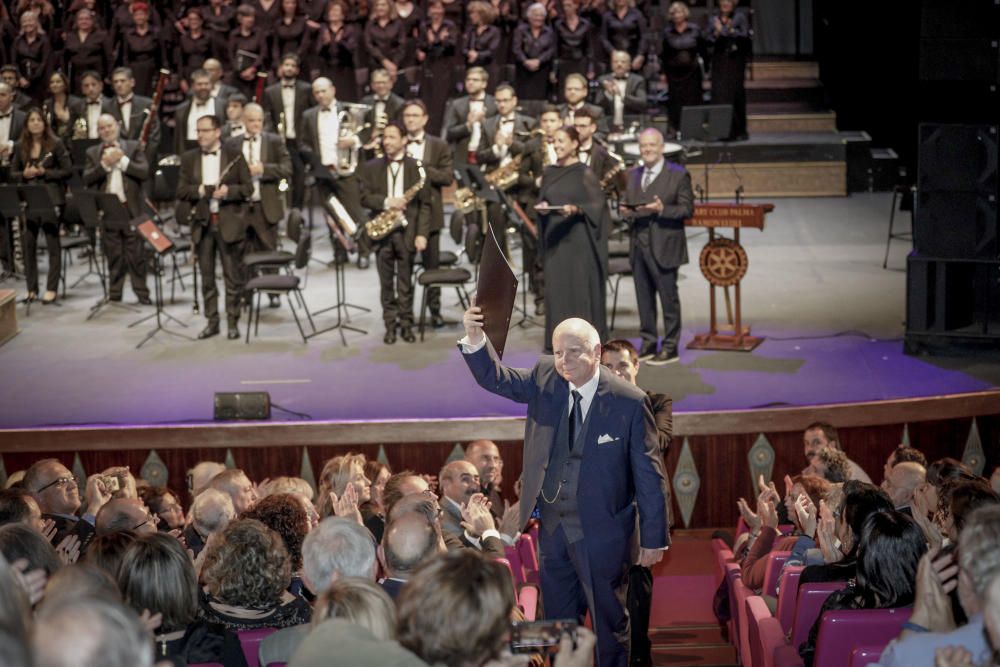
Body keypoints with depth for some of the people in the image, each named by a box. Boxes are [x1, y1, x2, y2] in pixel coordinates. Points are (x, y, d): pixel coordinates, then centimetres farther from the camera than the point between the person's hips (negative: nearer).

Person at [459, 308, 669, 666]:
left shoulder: (629, 402, -16)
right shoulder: (545, 379, -2)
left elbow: (649, 474, -11)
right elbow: (495, 378, 4)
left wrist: (653, 538, -8)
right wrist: (476, 340, -18)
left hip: (602, 530, -5)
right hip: (553, 526, 5)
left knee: (609, 622, 11)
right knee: (557, 620, 16)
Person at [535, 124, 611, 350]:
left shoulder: (585, 174, -5)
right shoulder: (549, 173, 11)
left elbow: (598, 204, -7)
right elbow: (541, 201, 17)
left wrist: (576, 209, -22)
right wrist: (541, 207, -5)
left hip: (578, 239, -5)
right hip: (554, 237, 5)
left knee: (580, 287, -4)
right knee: (555, 286, 4)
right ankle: (557, 339, 10)